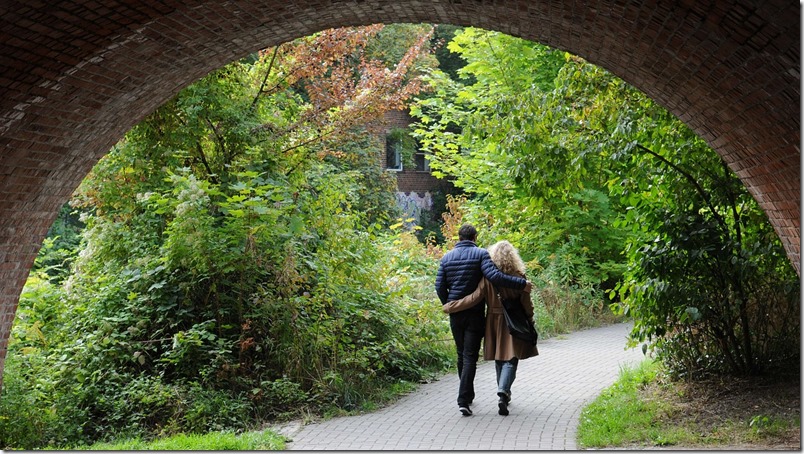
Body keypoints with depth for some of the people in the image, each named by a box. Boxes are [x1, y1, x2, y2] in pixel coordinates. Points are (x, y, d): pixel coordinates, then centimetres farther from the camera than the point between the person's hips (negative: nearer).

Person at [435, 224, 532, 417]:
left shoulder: (447, 257, 6)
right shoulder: (480, 254, -7)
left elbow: (439, 286, 3)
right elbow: (494, 276, -22)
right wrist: (521, 284, -17)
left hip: (455, 314, 4)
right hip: (475, 313, -4)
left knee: (461, 355, 18)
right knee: (470, 356, -3)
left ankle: (468, 395, 30)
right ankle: (464, 400, -13)